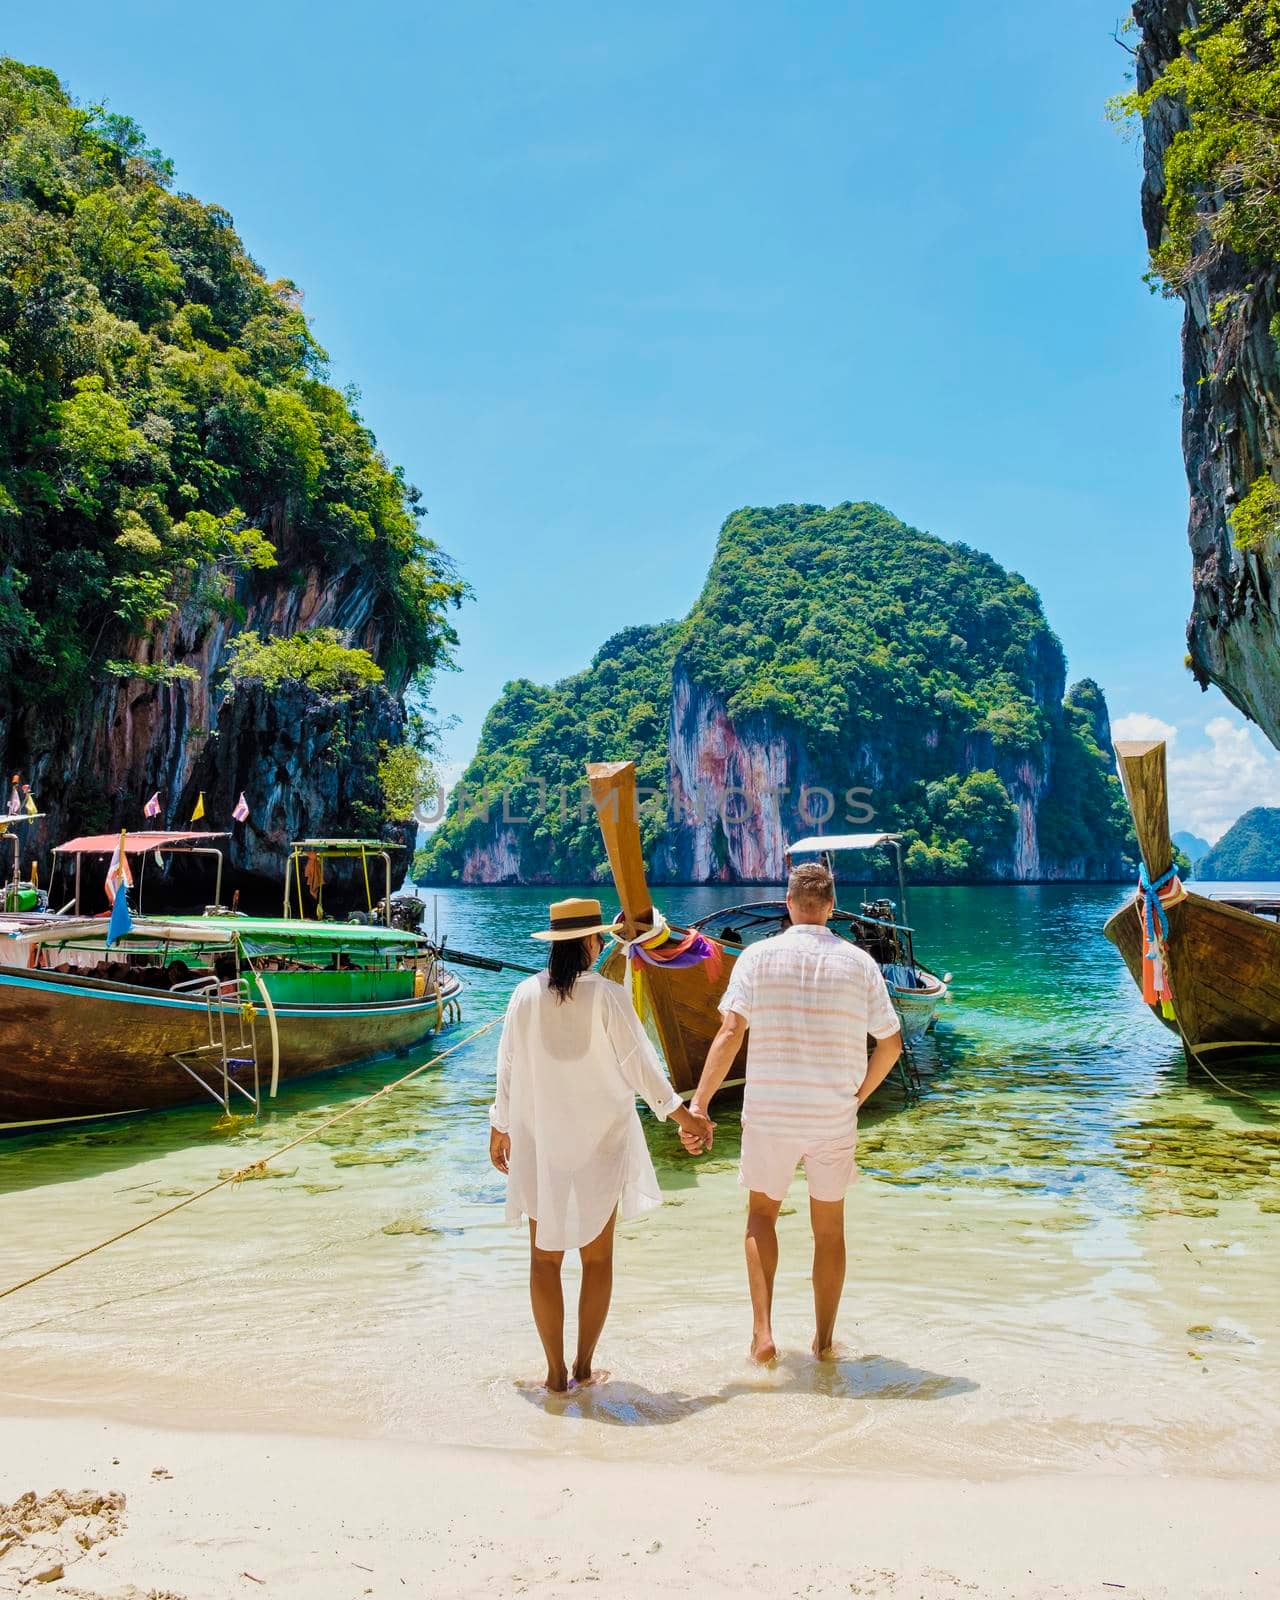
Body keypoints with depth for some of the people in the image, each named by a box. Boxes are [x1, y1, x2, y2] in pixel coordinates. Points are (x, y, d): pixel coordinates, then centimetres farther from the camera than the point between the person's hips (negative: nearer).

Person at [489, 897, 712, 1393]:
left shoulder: (526, 995, -5)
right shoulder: (607, 996, -14)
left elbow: (507, 1068, 3)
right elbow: (640, 1065, -10)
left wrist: (500, 1128, 17)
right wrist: (682, 1115, 3)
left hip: (539, 1143, 2)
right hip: (600, 1143, -2)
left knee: (545, 1257, 12)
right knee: (597, 1257, 13)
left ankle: (556, 1371, 16)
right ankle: (584, 1366, 20)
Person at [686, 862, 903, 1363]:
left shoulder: (759, 956, -6)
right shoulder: (858, 962, -1)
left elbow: (729, 1033, -15)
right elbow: (891, 1042, 3)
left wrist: (698, 1103, -14)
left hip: (769, 1114, -1)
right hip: (834, 1118, 1)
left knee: (761, 1213, 19)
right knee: (829, 1227, 18)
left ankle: (763, 1331, 9)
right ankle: (824, 1340, 27)